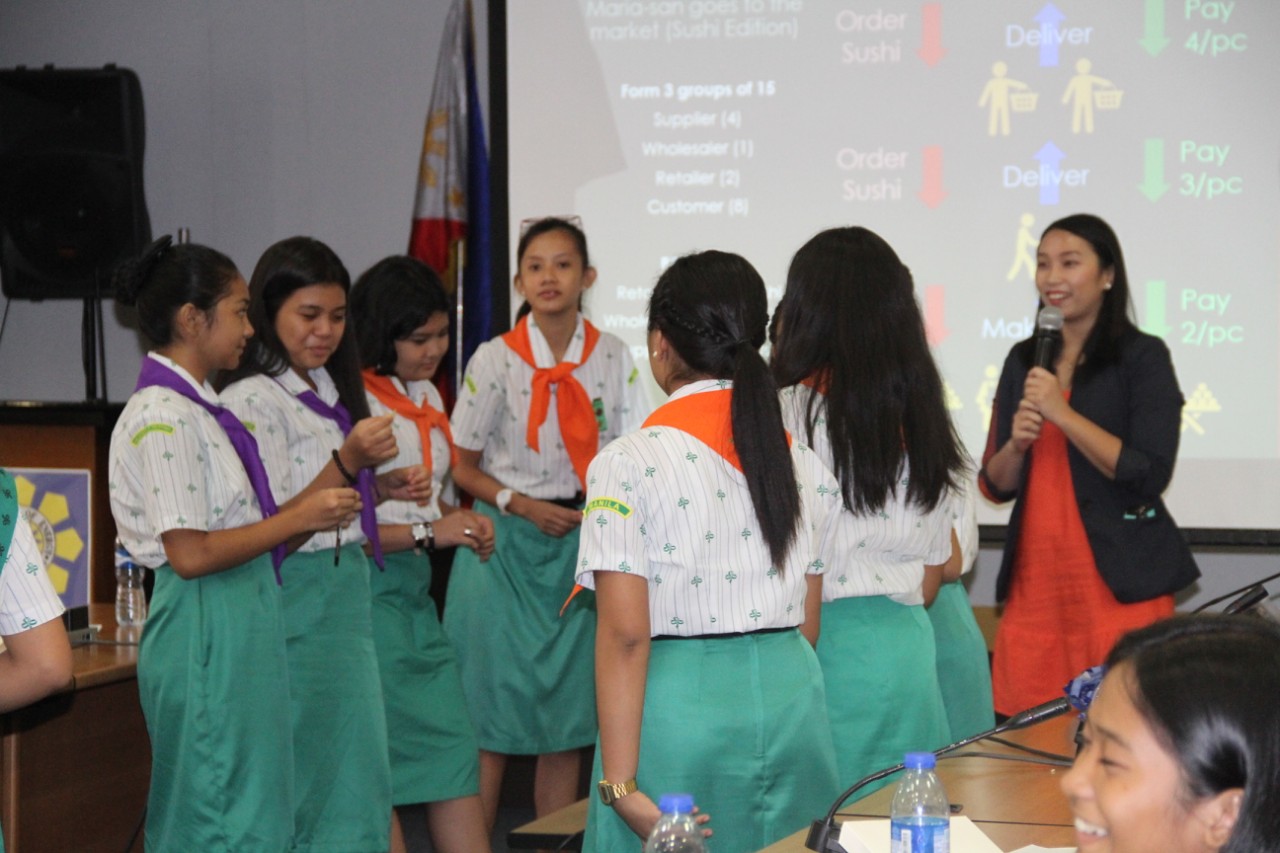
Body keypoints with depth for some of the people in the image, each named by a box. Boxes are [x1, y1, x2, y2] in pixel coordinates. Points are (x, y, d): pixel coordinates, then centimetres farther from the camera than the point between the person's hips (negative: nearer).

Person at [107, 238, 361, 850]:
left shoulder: (197, 408, 13)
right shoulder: (162, 418, -17)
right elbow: (190, 553, -22)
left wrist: (314, 513, 7)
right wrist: (299, 518, -16)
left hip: (242, 621, 10)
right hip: (205, 631, -10)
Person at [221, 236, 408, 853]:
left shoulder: (329, 389, 14)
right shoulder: (251, 401, -14)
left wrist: (383, 489, 7)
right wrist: (348, 462, -29)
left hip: (347, 594, 9)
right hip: (297, 608, -9)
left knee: (357, 770, 10)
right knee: (306, 774, -3)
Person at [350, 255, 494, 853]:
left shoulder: (426, 395, 16)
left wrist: (464, 525, 6)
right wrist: (429, 533, -19)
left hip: (417, 588, 9)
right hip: (367, 589, -9)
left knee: (454, 747, 5)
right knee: (379, 764, -3)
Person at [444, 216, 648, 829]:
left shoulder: (612, 356, 3)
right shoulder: (496, 359, -3)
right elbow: (463, 467, 1)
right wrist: (522, 505, -13)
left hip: (584, 545, 2)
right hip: (506, 546, -2)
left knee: (567, 713, 6)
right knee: (492, 714, -2)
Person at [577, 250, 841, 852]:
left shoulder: (630, 463, -8)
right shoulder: (805, 463, 7)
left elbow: (625, 634, -13)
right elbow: (808, 622, 8)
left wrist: (621, 784, -12)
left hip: (678, 698, -5)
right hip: (790, 694, 5)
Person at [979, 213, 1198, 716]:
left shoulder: (1142, 356, -2)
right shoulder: (1024, 361, 13)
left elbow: (1150, 475, -12)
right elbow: (996, 486, 15)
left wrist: (1062, 414, -15)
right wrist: (1016, 444, -6)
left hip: (1120, 580, -4)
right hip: (1035, 579, 4)